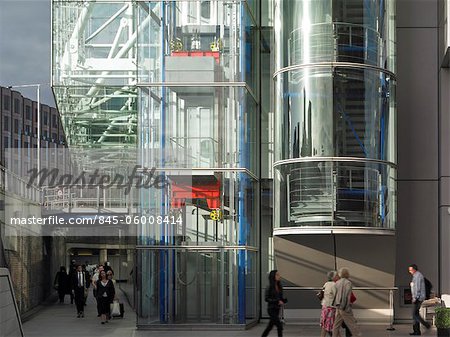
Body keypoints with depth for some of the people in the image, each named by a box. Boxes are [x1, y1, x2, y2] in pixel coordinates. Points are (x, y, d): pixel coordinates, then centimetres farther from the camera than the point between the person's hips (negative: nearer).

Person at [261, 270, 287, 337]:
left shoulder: (279, 287, 8)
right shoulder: (269, 287, -11)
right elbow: (267, 299, -13)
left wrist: (284, 300, -8)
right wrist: (277, 301, -21)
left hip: (277, 309, 7)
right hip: (271, 309, -7)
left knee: (270, 326, 14)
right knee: (279, 325, -11)